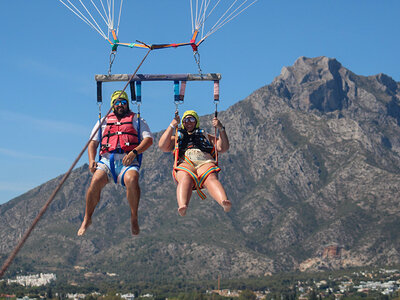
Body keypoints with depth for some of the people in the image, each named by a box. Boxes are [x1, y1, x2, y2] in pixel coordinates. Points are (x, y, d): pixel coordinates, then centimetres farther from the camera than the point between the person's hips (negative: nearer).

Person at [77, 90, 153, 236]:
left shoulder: (137, 120, 22)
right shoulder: (104, 121, 28)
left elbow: (149, 139, 8)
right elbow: (93, 142, 21)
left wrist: (134, 152, -10)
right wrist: (91, 160, 1)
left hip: (128, 161, -2)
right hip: (107, 160, 2)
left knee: (132, 180, -36)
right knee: (96, 181, -30)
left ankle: (134, 218, -21)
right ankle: (87, 219, -14)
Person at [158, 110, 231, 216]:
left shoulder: (206, 136, 40)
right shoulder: (176, 138, 38)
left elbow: (223, 148, 25)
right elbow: (163, 146, 17)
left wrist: (221, 128, 14)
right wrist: (172, 126, 13)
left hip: (205, 162, 0)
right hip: (184, 163, 0)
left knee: (210, 178, -38)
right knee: (185, 179, -40)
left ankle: (224, 202, -68)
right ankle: (182, 207, -68)